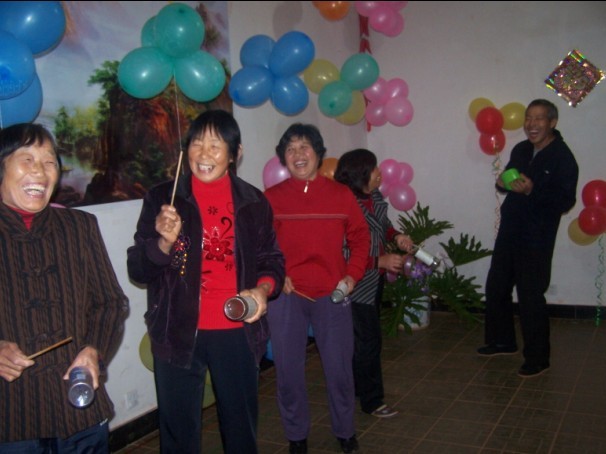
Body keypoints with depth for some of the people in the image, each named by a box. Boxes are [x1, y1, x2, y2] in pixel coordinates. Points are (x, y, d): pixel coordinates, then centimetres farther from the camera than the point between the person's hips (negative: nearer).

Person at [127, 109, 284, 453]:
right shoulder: (163, 198, -2)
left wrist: (262, 289, -11)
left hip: (238, 333, 2)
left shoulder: (254, 202, 3)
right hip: (178, 333, -1)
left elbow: (272, 261, 10)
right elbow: (138, 270, -3)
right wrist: (165, 241, -22)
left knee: (242, 425, 14)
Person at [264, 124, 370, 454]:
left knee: (339, 368, 10)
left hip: (332, 295, 1)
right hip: (285, 296, 0)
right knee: (288, 370, 9)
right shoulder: (271, 197, 0)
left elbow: (360, 238, 7)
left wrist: (352, 275, -5)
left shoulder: (341, 194, 4)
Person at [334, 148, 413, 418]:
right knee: (368, 341, 1)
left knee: (368, 338, 20)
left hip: (374, 281, 8)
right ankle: (371, 401, 18)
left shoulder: (375, 197, -2)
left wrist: (396, 236, -2)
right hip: (356, 286, -8)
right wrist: (381, 261, -25)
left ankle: (361, 388, 38)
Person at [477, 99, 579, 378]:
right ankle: (502, 341, 34)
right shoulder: (520, 150, 8)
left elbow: (566, 202, -17)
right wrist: (502, 183, -3)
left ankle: (537, 359, 12)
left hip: (537, 238, -7)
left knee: (530, 296, -4)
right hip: (509, 230, 7)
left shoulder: (563, 158, -12)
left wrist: (532, 190, -29)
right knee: (496, 287, 15)